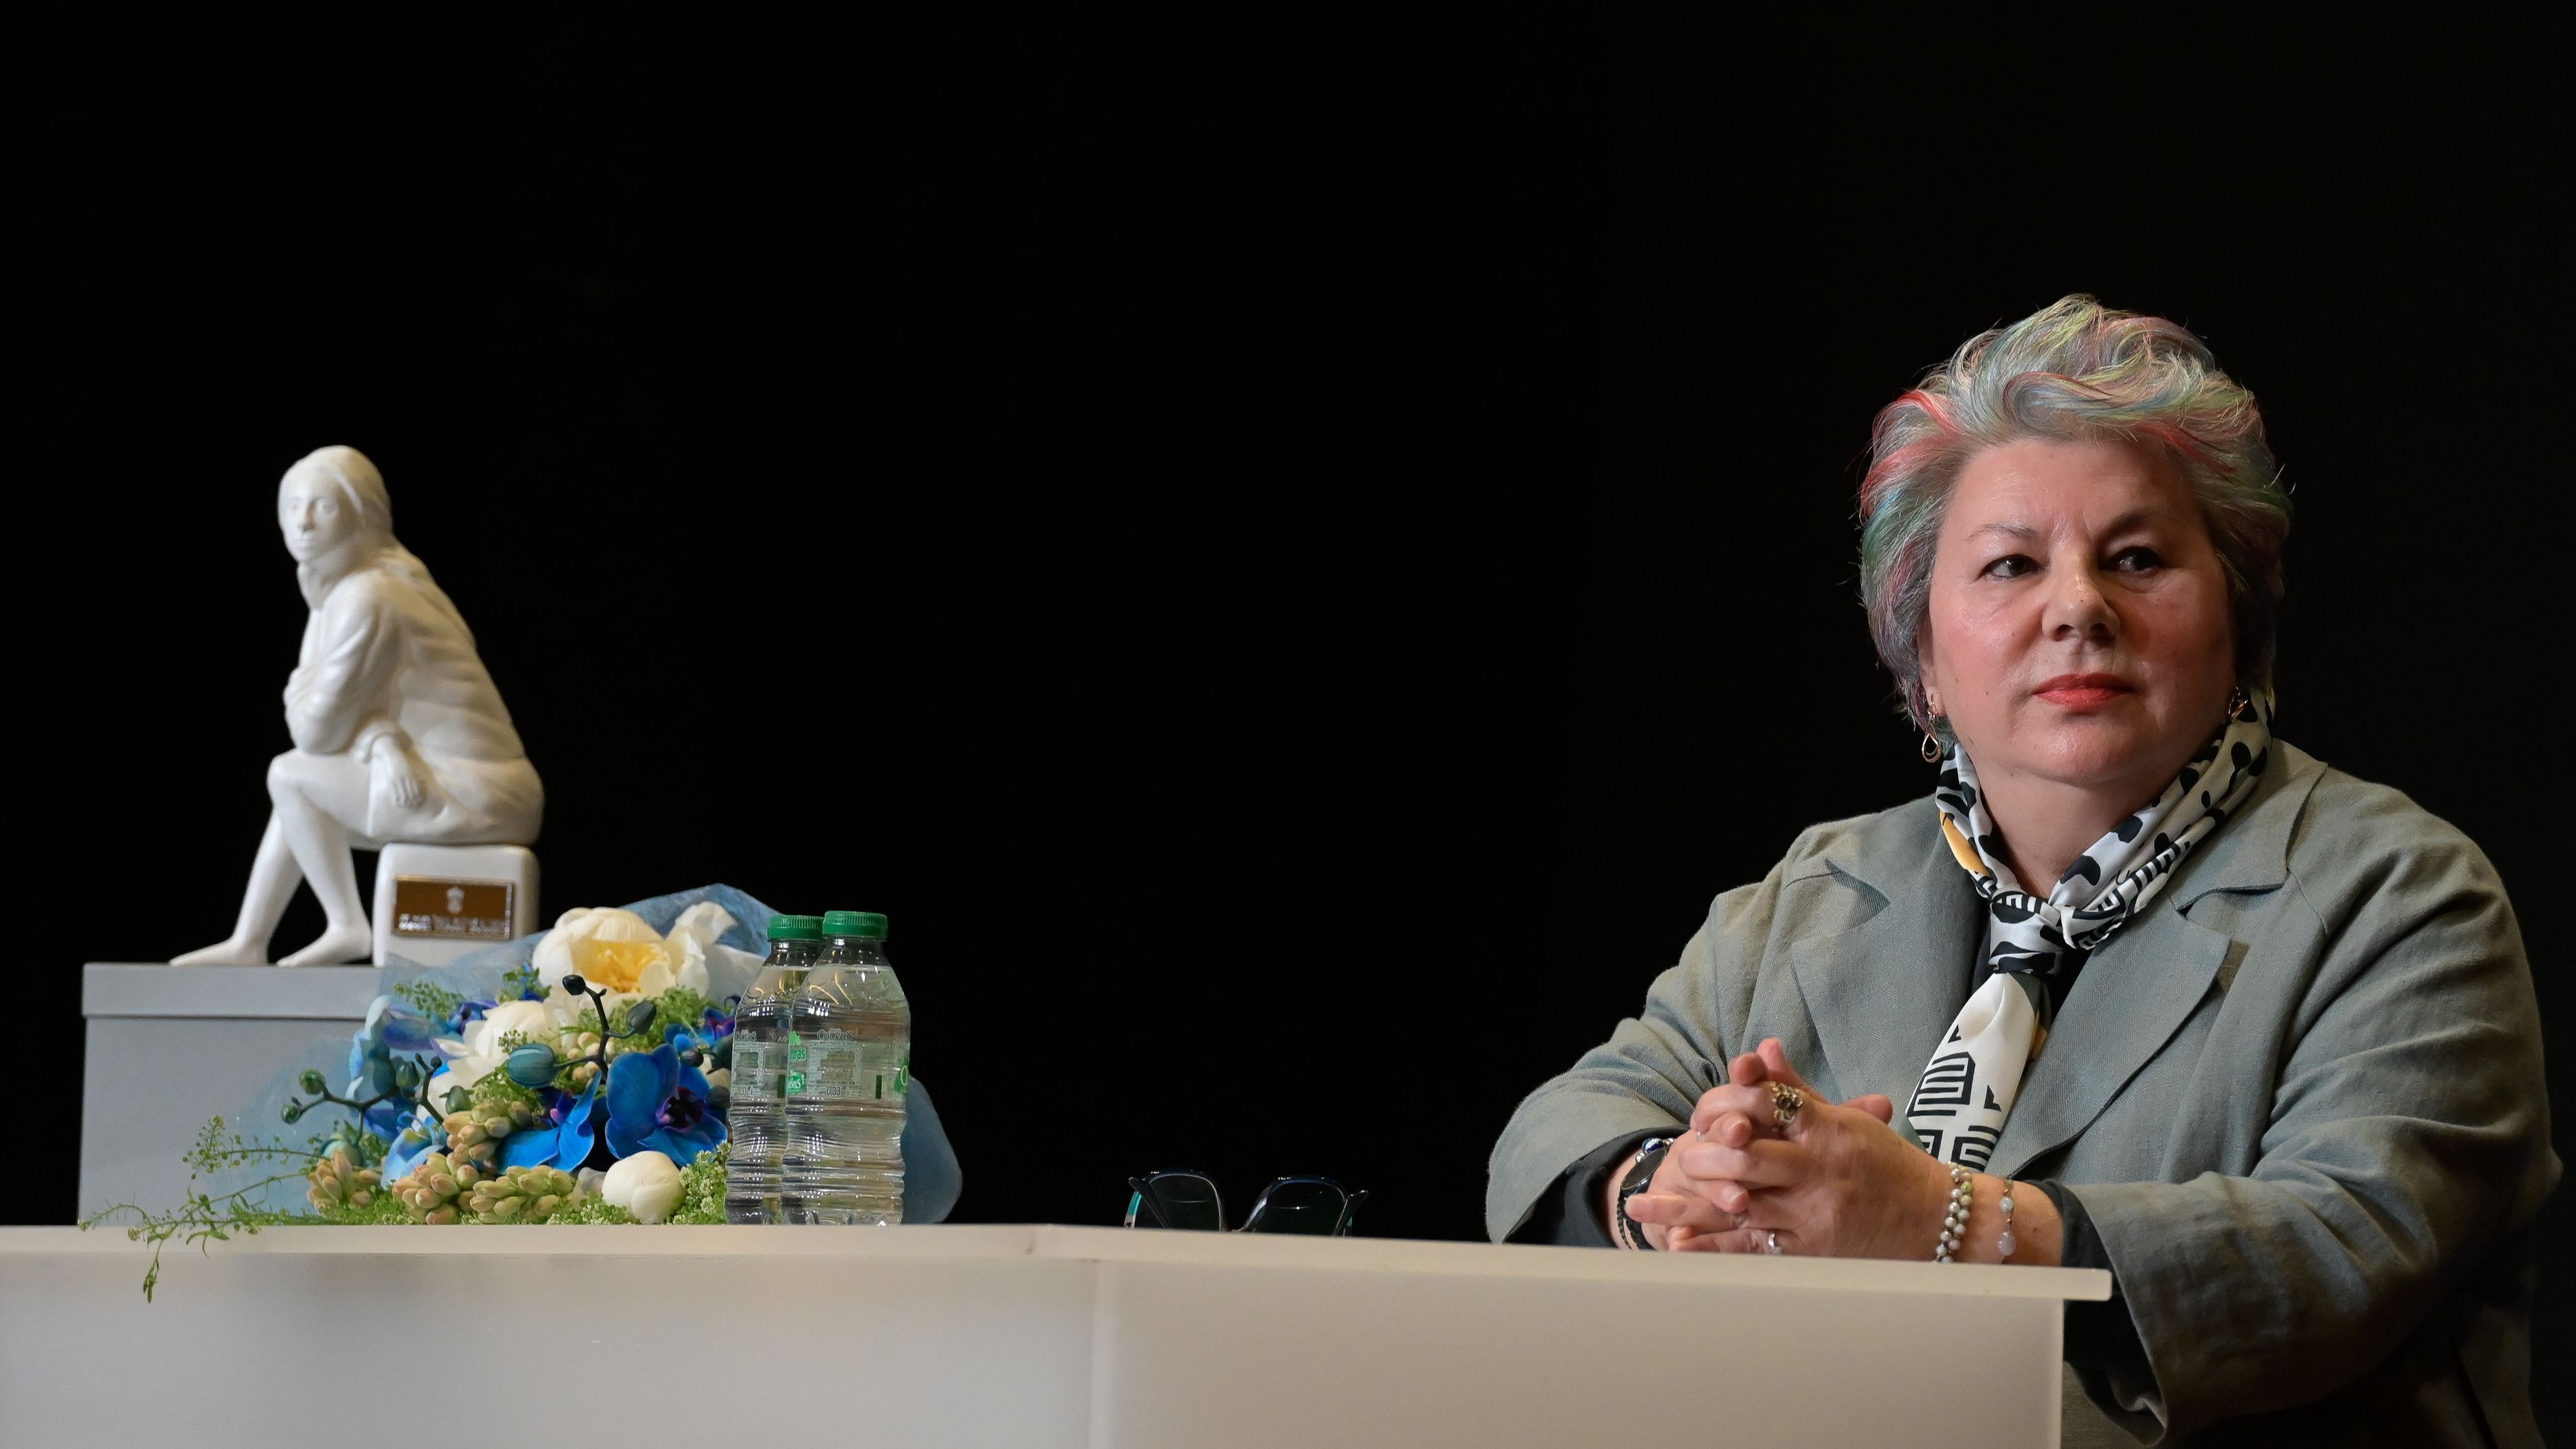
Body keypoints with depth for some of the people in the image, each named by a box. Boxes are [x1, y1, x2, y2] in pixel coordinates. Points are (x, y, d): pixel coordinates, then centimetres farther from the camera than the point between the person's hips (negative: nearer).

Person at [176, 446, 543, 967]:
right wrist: (385, 743, -11)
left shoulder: (366, 601, -19)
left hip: (477, 797, -10)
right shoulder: (337, 587, 12)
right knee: (303, 786, 20)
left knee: (291, 775, -8)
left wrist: (300, 693, 6)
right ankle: (247, 945, 21)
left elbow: (317, 730, -16)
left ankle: (347, 927, 1)